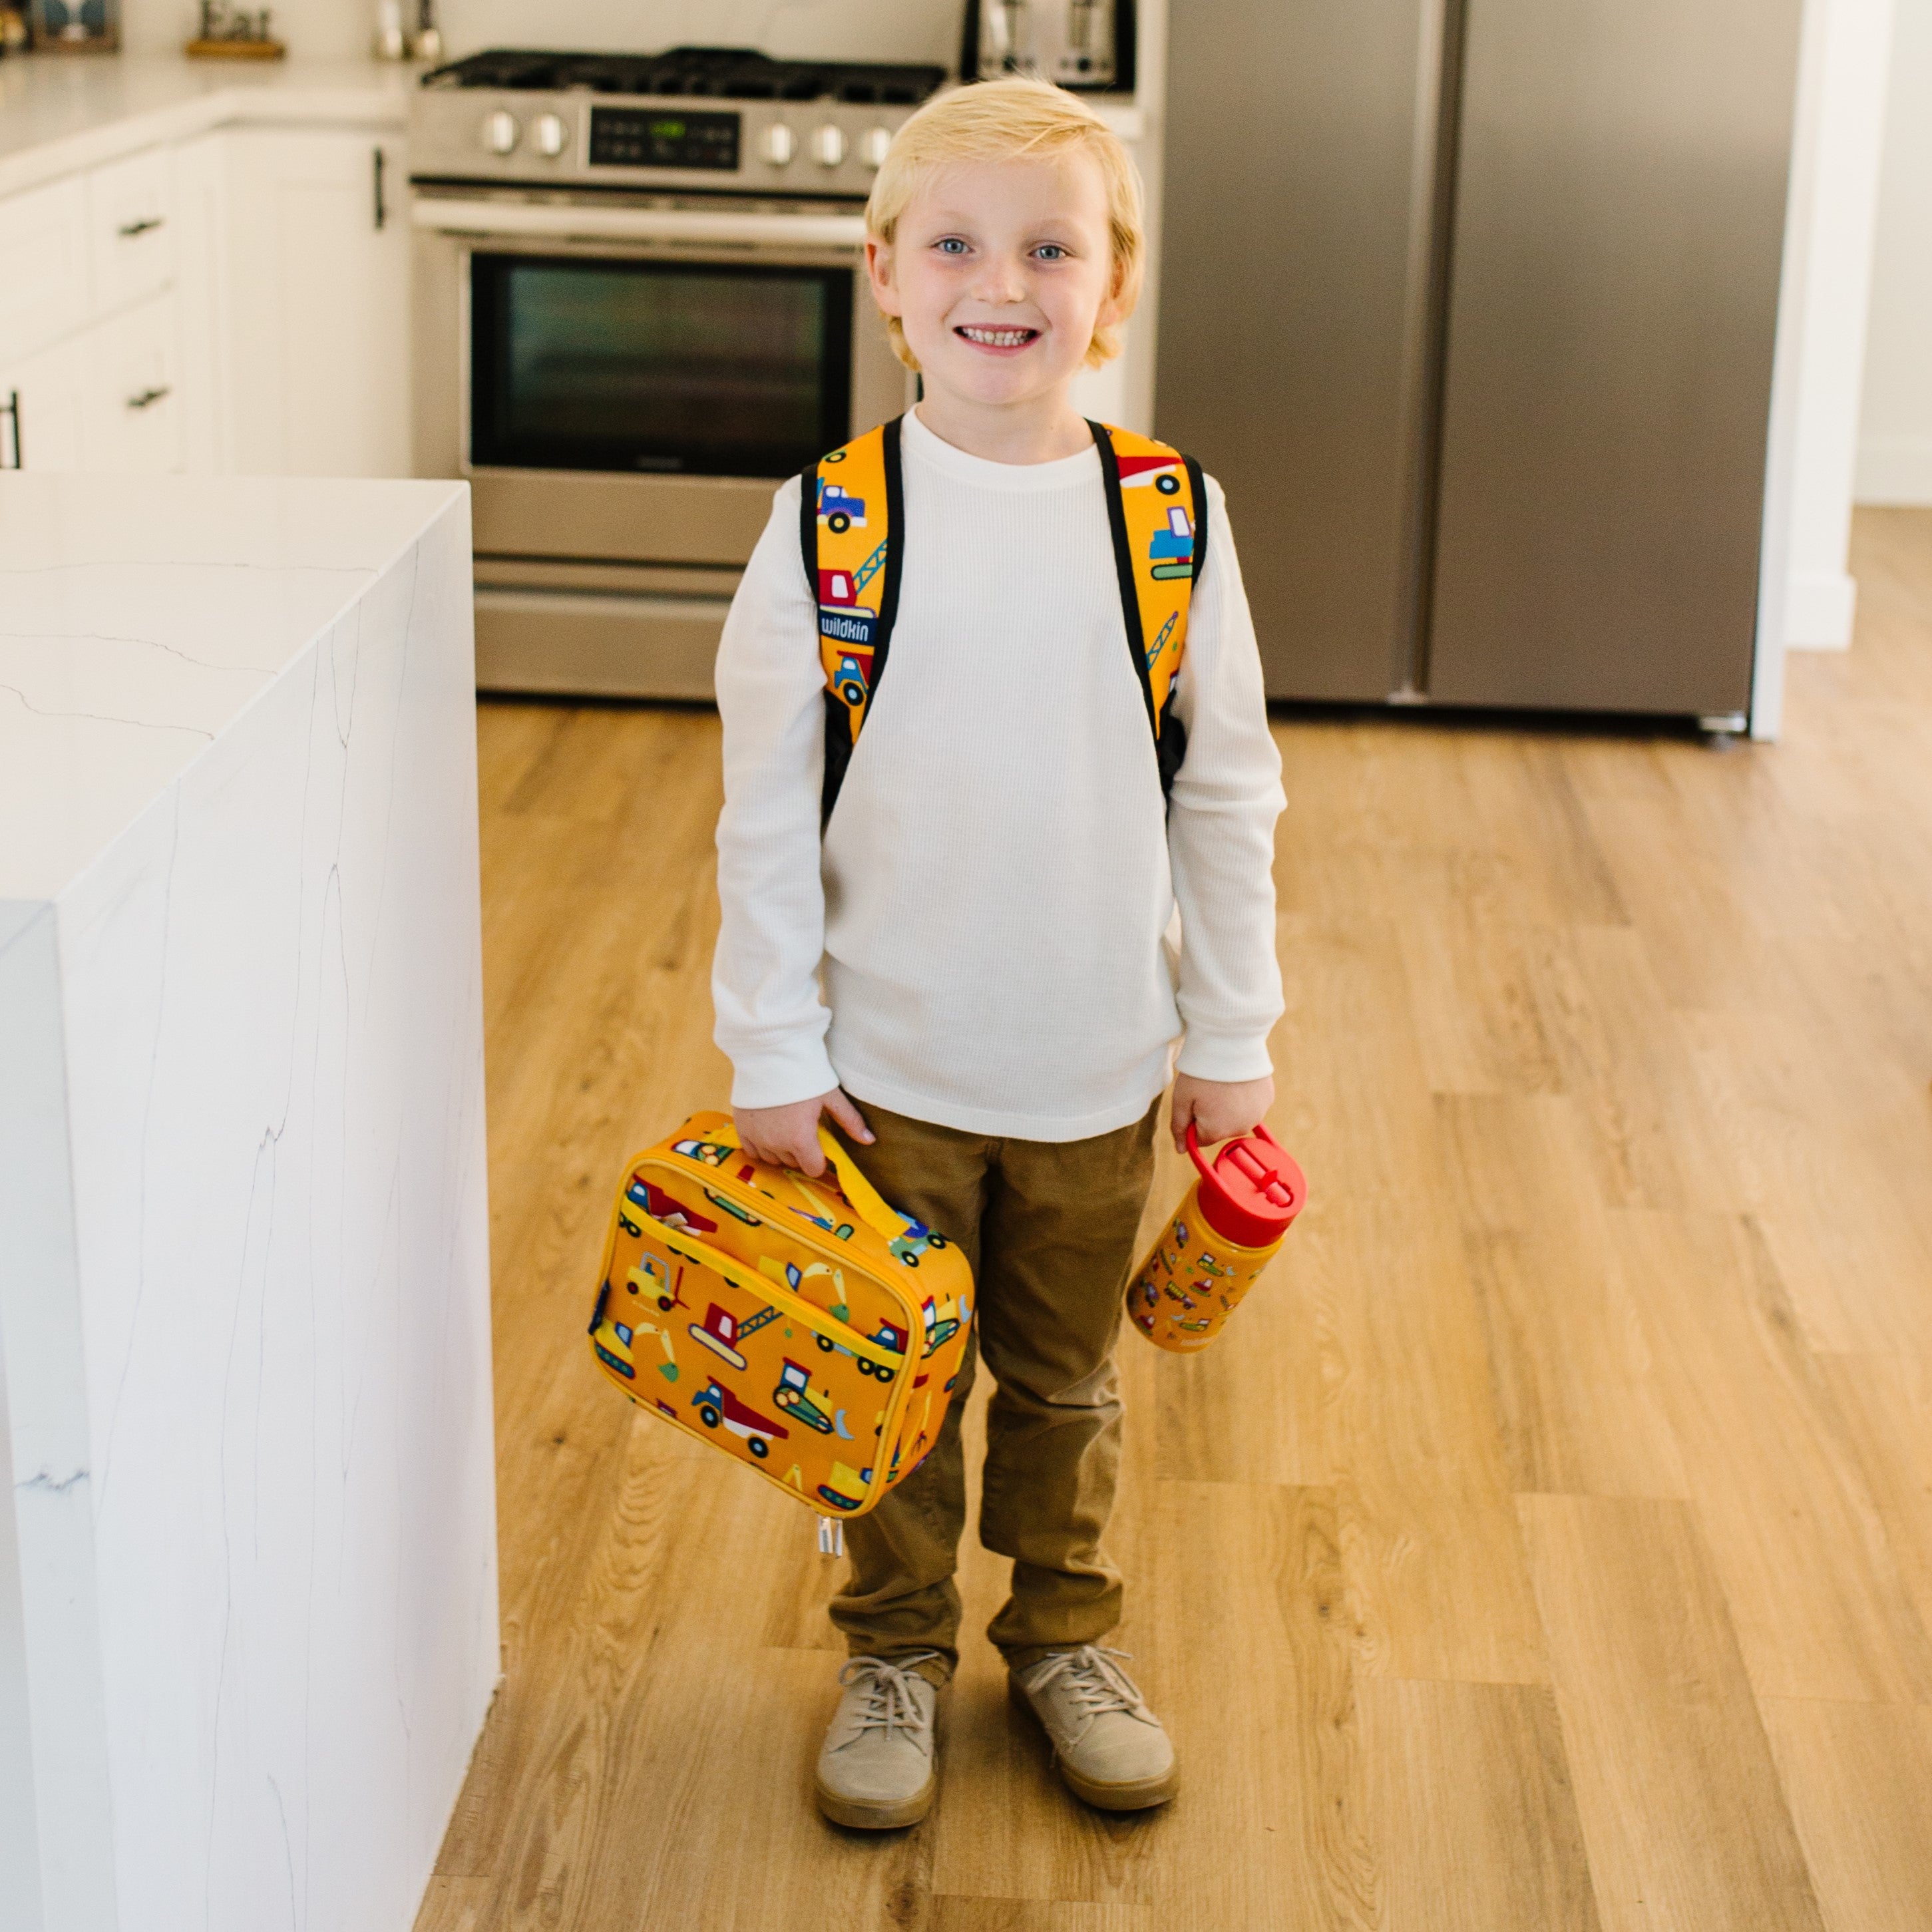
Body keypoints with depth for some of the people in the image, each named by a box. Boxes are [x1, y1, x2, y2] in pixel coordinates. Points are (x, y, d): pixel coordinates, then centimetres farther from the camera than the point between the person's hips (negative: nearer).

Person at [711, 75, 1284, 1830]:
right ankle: (898, 1652, 35)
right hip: (889, 1069, -1)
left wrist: (1233, 1038, 3)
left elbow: (1229, 801, 1)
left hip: (1099, 1072, 1)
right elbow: (764, 813, -5)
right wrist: (771, 1050, -5)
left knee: (1065, 1382, 18)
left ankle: (1066, 1637, 40)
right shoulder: (826, 525, -10)